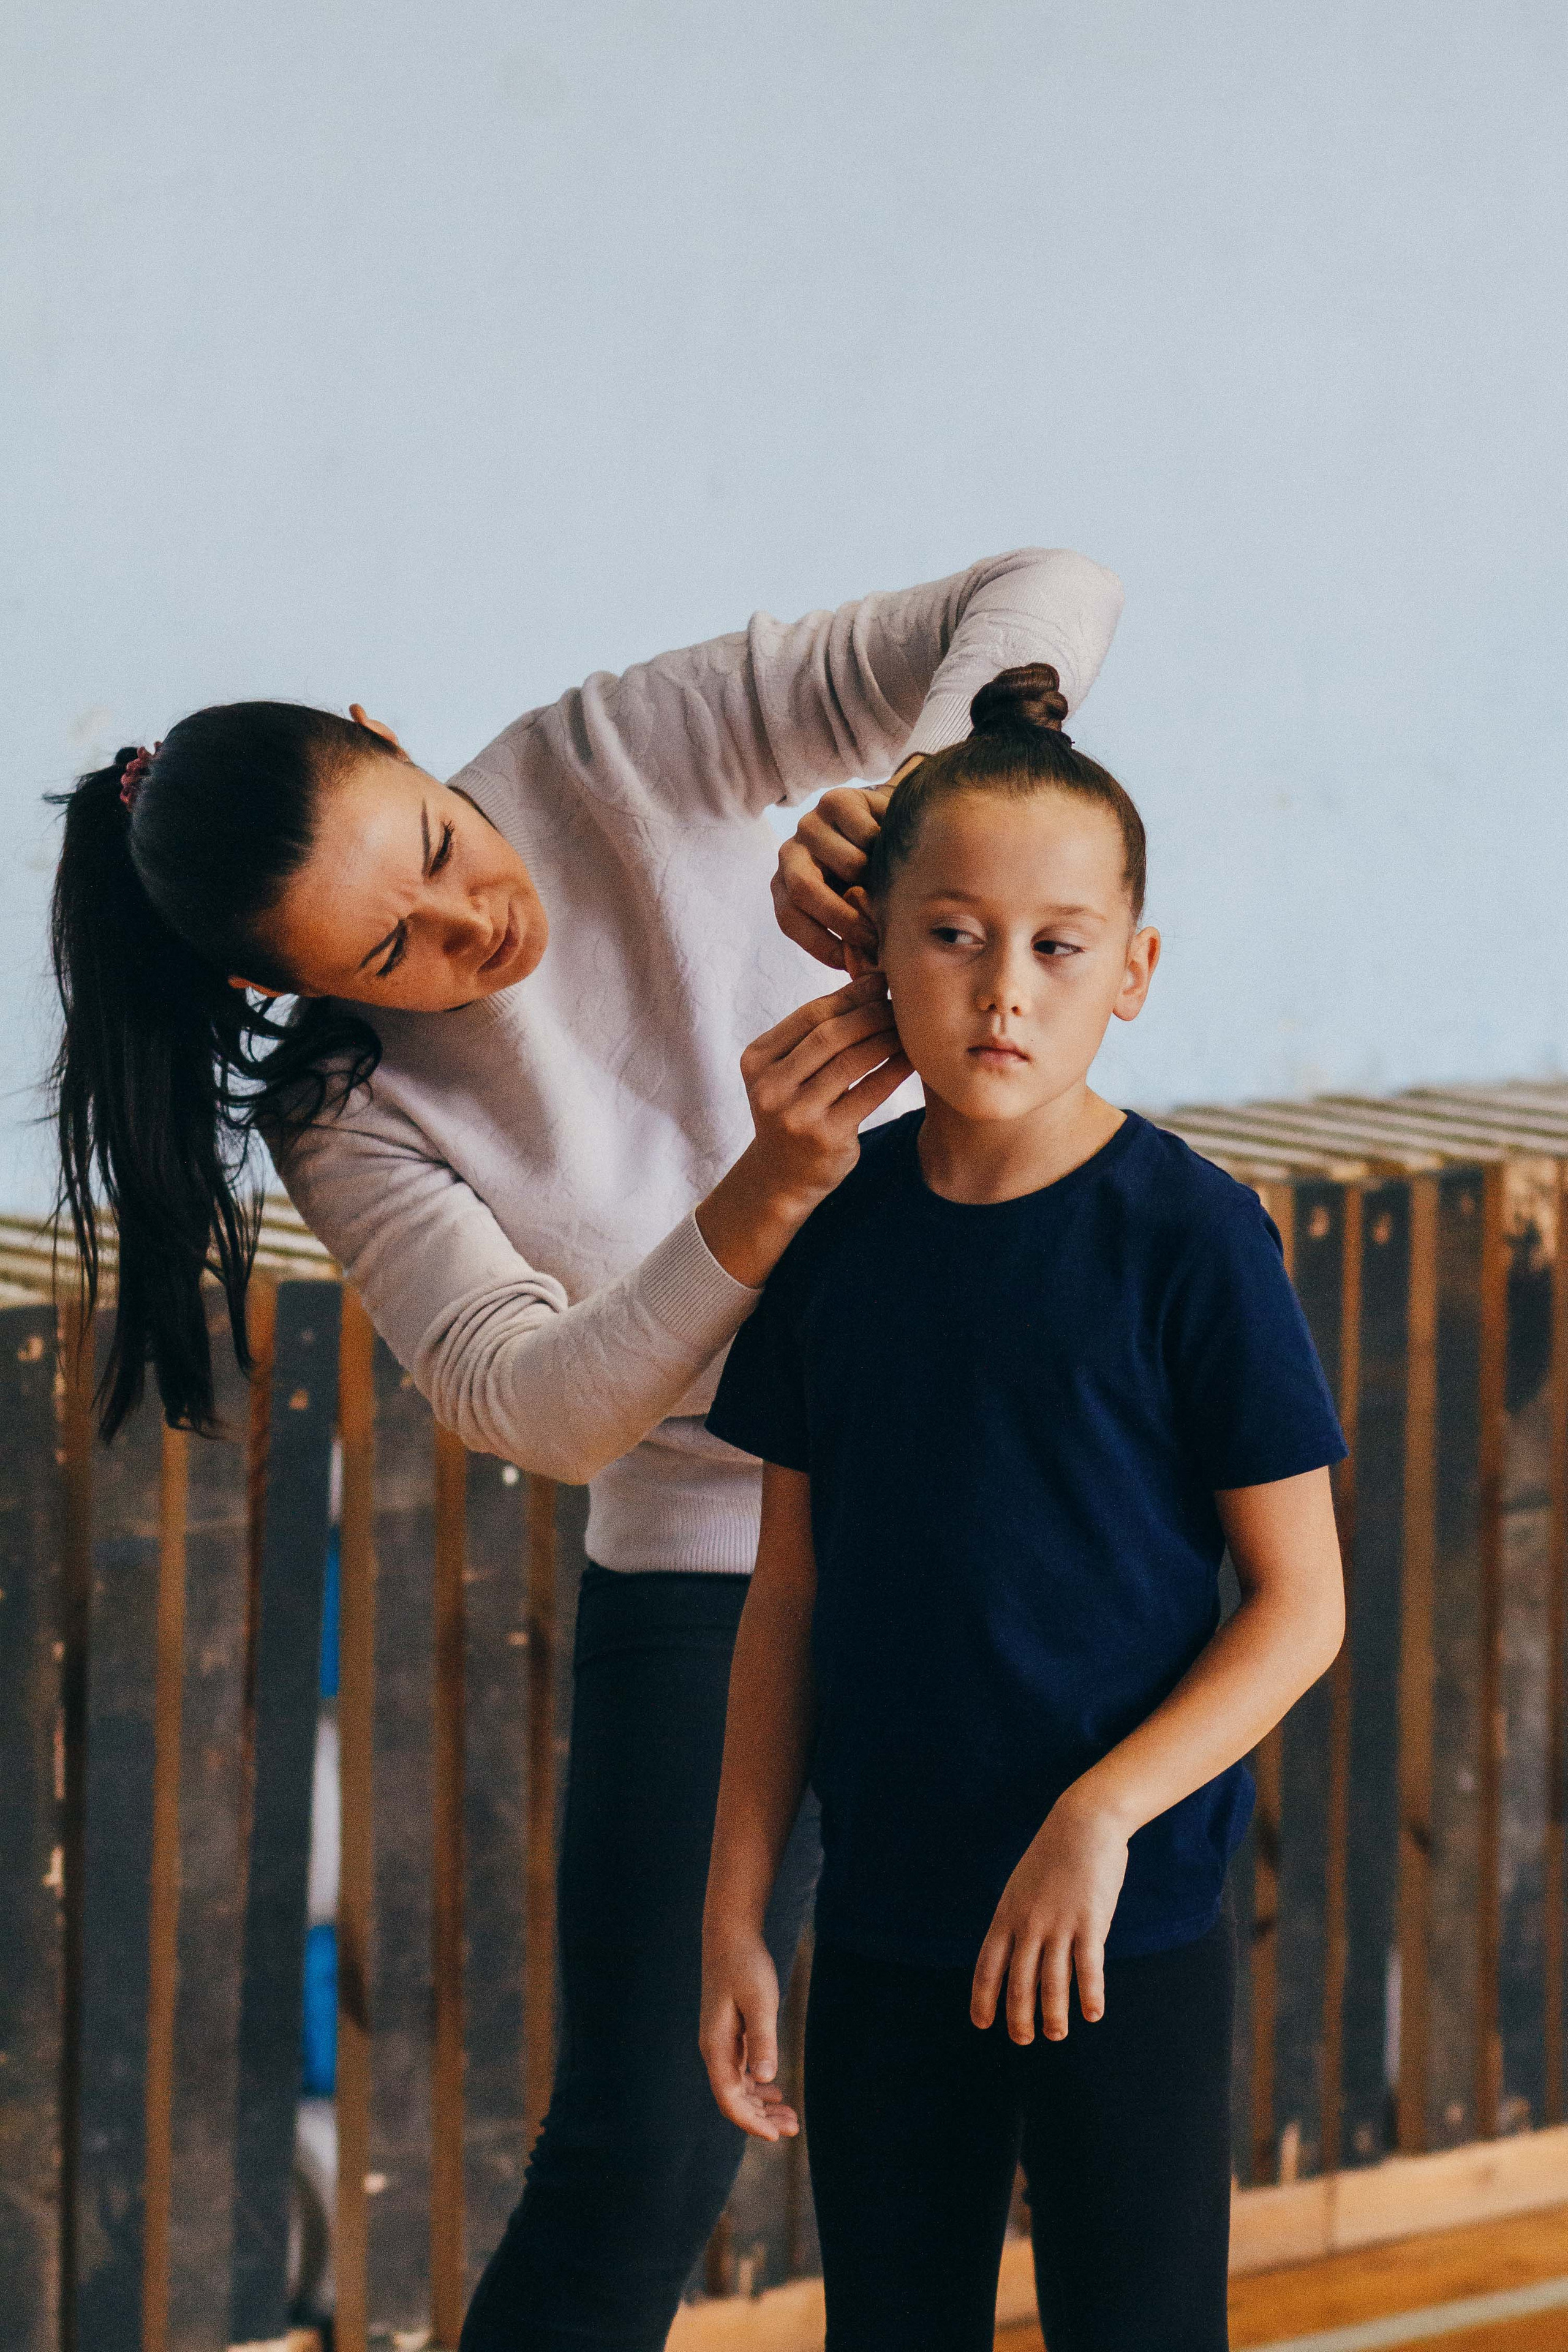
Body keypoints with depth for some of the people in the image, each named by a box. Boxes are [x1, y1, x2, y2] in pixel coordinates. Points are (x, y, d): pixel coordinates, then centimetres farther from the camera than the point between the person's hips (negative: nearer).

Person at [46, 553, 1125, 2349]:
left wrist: (903, 794, -39)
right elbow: (537, 1406, -24)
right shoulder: (350, 1111, -11)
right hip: (720, 1559, -1)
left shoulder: (623, 762, -12)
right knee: (634, 2170, -4)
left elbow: (1050, 597, -18)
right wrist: (769, 1192, -39)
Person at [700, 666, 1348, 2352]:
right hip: (886, 1931, 4)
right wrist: (734, 1914, 5)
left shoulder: (1187, 1234, -10)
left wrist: (1102, 1815, -19)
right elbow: (791, 1599, 8)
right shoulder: (836, 1231, 2)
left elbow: (1300, 1605, -8)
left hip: (1126, 1935, -4)